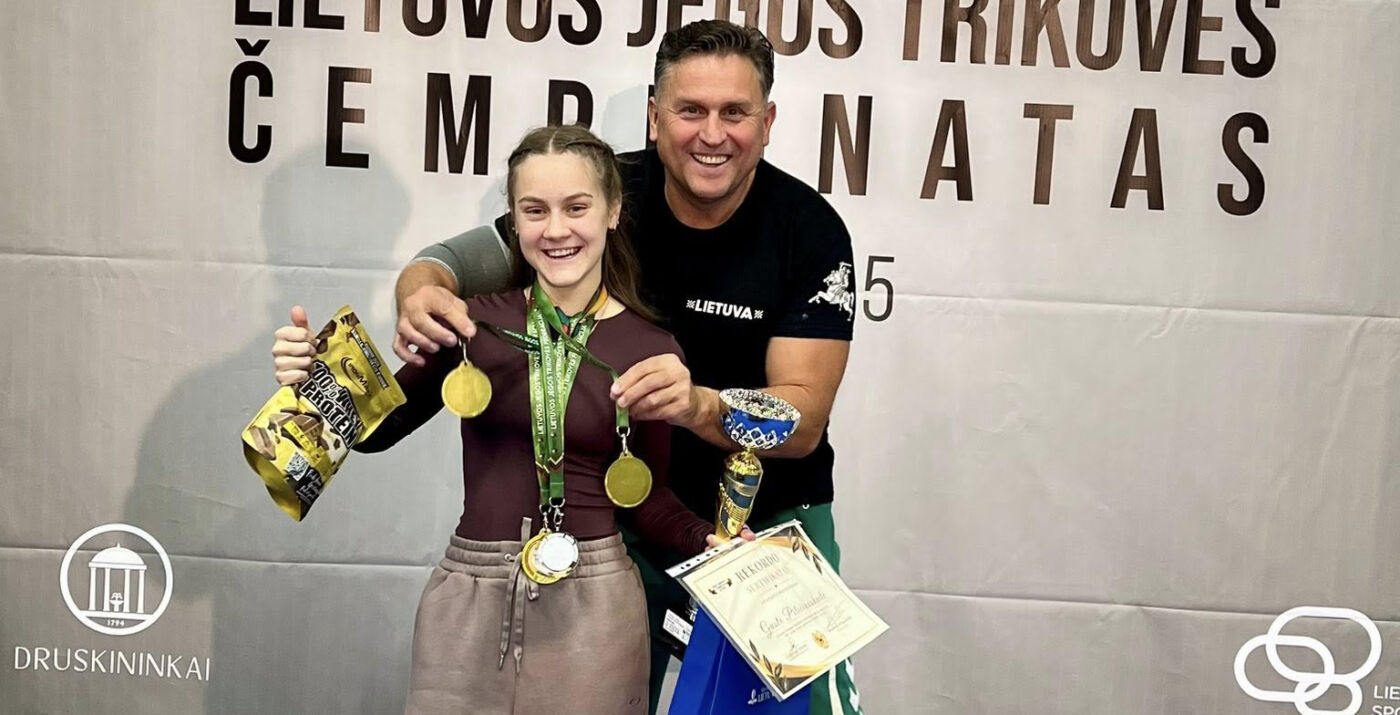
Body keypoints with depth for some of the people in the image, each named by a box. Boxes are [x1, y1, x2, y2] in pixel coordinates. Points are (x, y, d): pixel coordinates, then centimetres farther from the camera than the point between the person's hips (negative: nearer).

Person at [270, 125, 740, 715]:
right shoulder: (475, 321, -4)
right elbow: (373, 429, 5)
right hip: (467, 597, 1)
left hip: (592, 600, 0)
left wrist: (710, 542, -14)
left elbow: (646, 497, 3)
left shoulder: (651, 351, -4)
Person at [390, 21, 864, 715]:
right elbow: (457, 258, -9)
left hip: (772, 520, -1)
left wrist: (698, 405, -43)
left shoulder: (811, 232, -17)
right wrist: (422, 294, -34)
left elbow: (804, 419, -23)